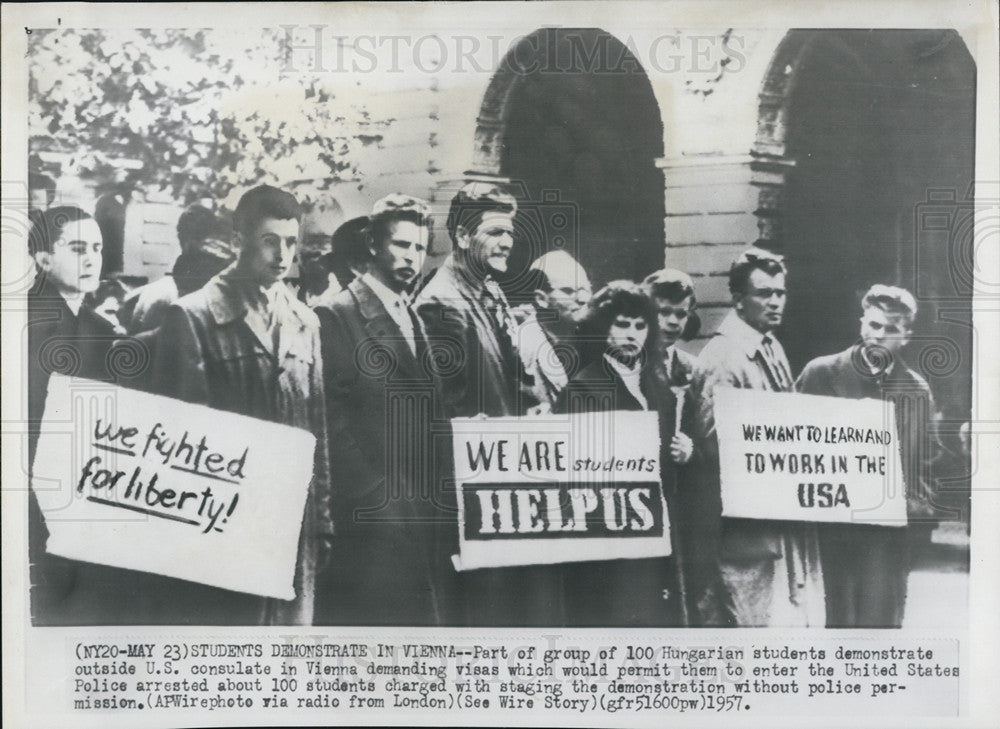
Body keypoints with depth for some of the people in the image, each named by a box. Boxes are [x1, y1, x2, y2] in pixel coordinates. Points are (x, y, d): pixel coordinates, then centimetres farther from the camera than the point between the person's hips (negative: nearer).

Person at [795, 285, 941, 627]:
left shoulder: (917, 389, 9)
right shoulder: (821, 373, 2)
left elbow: (927, 456, 8)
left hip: (892, 527, 2)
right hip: (833, 520, -2)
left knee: (883, 617, 4)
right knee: (837, 615, 2)